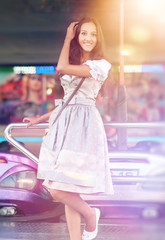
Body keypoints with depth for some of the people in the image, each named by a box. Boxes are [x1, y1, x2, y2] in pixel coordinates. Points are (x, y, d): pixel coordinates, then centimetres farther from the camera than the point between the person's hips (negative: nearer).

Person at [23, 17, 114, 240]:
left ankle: (90, 214, 13)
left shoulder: (101, 65, -4)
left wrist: (67, 39, 0)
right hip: (63, 125, 7)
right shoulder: (74, 66, 18)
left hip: (84, 127, -7)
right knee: (67, 192, 4)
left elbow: (61, 67, -13)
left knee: (58, 189, -13)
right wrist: (39, 119, 24)